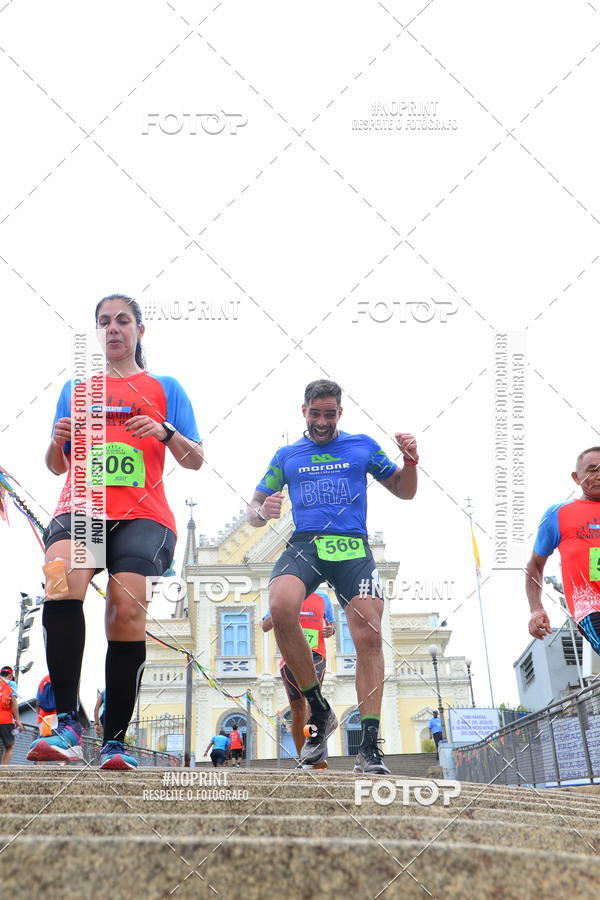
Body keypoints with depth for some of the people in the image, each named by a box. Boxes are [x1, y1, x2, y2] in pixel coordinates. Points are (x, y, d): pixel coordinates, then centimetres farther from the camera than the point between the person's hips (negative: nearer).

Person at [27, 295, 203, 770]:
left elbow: (195, 460, 14)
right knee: (61, 579, -30)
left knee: (128, 609, -20)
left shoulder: (165, 388, 18)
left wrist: (165, 432, -6)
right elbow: (56, 466, 26)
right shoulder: (74, 388, 24)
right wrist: (58, 440, 3)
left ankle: (115, 742, -9)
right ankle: (68, 725, -29)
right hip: (80, 507, 1)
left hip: (143, 514, -1)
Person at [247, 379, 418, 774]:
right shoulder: (287, 455, 20)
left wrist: (410, 460, 1)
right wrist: (263, 513, -3)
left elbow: (404, 491, 21)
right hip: (304, 545, 0)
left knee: (370, 638, -17)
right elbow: (255, 509, 22)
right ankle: (319, 710, -12)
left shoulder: (363, 446, 18)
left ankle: (369, 746, -7)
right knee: (280, 608, -30)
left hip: (353, 548, 0)